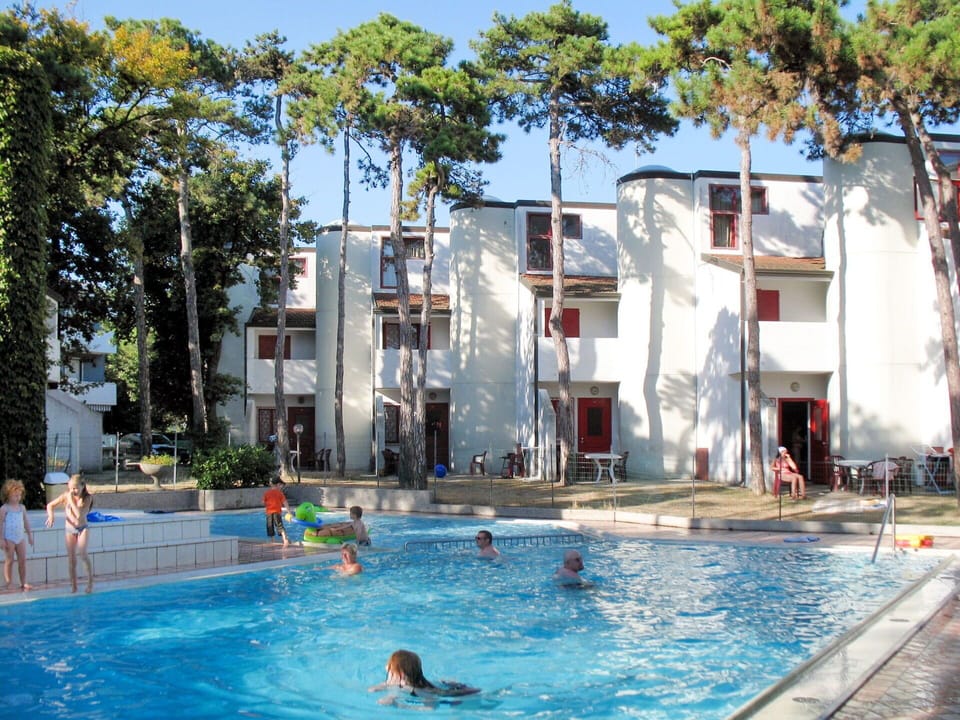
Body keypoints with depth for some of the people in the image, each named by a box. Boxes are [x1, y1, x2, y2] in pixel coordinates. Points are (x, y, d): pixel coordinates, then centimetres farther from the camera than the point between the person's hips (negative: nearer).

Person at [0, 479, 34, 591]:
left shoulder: (22, 507, 8)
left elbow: (26, 522, 15)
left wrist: (30, 535, 14)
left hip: (20, 537, 5)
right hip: (9, 539, -5)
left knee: (22, 560, 5)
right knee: (9, 560, 0)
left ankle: (23, 583, 10)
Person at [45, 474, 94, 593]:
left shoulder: (87, 498, -12)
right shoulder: (66, 496, -4)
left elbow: (80, 514, -24)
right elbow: (50, 505, 5)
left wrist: (71, 501, -22)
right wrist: (50, 516, -13)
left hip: (83, 528, -3)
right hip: (69, 529, 3)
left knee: (82, 553, -20)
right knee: (71, 558, 2)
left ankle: (90, 581, -8)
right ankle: (73, 585, 10)